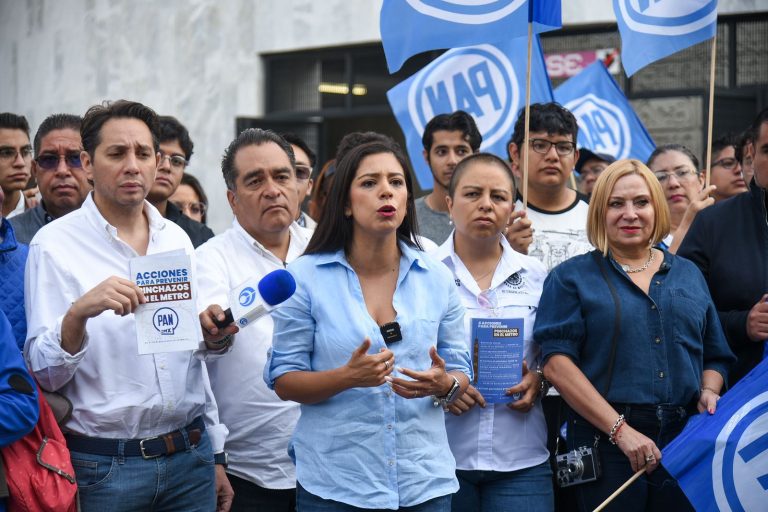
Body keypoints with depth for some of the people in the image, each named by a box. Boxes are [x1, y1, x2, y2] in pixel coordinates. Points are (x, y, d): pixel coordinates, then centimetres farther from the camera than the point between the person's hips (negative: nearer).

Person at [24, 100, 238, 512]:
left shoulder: (176, 238, 7)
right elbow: (43, 373, -13)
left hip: (190, 456, 5)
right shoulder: (54, 244, -8)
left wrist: (211, 337, -3)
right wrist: (79, 313, -30)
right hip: (103, 464, -4)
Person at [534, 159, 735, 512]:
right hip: (606, 443, -3)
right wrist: (620, 429, -16)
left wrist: (709, 392, -3)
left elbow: (715, 357, 20)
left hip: (687, 443, 4)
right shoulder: (571, 278, 2)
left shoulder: (689, 275, 15)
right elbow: (557, 363, -9)